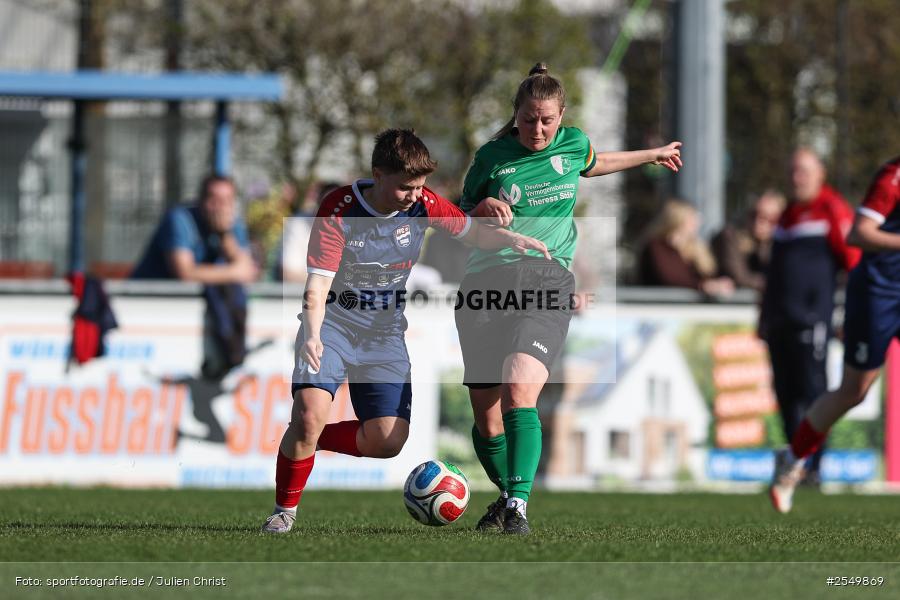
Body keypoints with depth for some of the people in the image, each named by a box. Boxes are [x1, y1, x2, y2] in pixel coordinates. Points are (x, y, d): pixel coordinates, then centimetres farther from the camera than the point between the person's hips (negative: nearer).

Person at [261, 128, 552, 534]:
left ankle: (309, 441, 18)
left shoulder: (423, 205, -9)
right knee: (309, 415, -25)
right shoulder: (338, 210, -21)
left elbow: (473, 232, 6)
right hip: (332, 324, -4)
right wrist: (312, 335, -42)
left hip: (385, 333, 4)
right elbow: (318, 282, -25)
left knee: (388, 441, -9)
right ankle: (285, 509, -3)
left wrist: (511, 239, -15)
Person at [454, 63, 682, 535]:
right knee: (487, 420, 0)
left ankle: (517, 506, -28)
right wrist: (484, 209, -9)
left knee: (519, 392, -25)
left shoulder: (573, 143, 9)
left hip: (547, 280, 0)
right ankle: (507, 494, 27)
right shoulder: (493, 156, 4)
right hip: (487, 282, 1)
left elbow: (593, 164, 34)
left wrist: (653, 155, 48)